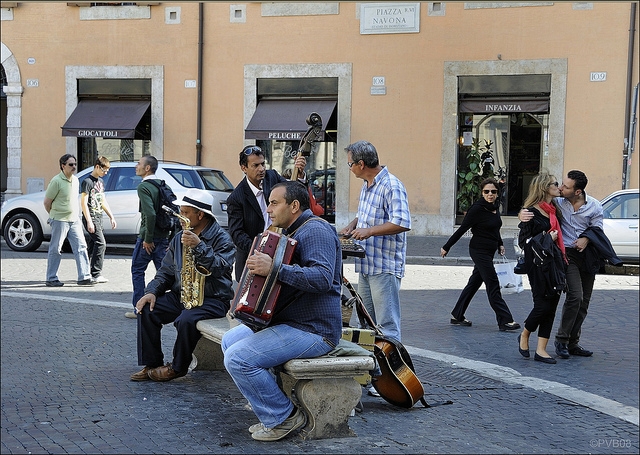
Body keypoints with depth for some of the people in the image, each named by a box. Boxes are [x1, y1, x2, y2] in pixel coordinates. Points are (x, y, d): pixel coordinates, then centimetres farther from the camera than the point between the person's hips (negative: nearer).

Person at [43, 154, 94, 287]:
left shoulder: (76, 180, 9)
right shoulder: (56, 181, -13)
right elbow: (47, 202, -6)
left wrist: (76, 215, 17)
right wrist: (54, 216, 6)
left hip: (74, 220, 6)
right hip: (60, 220, -6)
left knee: (81, 247, 1)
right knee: (55, 249, 2)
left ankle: (84, 277, 3)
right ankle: (51, 279, 11)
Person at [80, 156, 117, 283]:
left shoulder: (100, 181, 17)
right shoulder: (88, 181, -11)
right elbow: (83, 202, -15)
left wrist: (112, 217, 19)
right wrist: (89, 221, -20)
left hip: (98, 217, 9)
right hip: (90, 218, -9)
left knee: (93, 245, 9)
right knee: (101, 243, -15)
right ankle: (96, 274, -14)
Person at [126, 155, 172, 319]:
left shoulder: (144, 187, -13)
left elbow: (150, 214, -24)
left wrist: (148, 239, -18)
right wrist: (172, 236, 13)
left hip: (148, 237, -7)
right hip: (164, 236, 7)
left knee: (137, 270, 5)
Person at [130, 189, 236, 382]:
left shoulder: (221, 238, -8)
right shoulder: (179, 238, 14)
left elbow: (220, 268, -24)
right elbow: (166, 271, 14)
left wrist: (198, 247, -32)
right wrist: (152, 291, -3)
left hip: (213, 299, -7)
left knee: (186, 320, -33)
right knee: (146, 310, -12)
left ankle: (178, 367, -8)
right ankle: (152, 364, -5)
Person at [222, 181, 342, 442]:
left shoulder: (315, 230, -14)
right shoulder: (294, 232, 19)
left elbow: (322, 278, -31)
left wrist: (274, 268, -35)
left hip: (312, 330, -11)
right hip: (288, 321, 12)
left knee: (238, 358, -21)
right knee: (230, 340, 17)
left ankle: (283, 418, -7)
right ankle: (270, 410, 14)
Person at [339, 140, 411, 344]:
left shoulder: (391, 186, -17)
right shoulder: (366, 185, 14)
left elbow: (402, 223, -26)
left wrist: (369, 231, -26)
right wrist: (353, 225, 9)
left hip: (385, 267, -10)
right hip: (366, 264, 10)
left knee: (386, 326, -7)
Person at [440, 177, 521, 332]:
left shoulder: (495, 206, 6)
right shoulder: (477, 209, -16)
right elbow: (462, 229, -12)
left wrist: (500, 244, 16)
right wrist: (446, 247, -6)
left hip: (489, 252, 8)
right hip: (479, 251, -8)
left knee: (474, 283, 13)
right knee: (493, 286, -7)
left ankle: (457, 316, 22)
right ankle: (505, 320, -4)